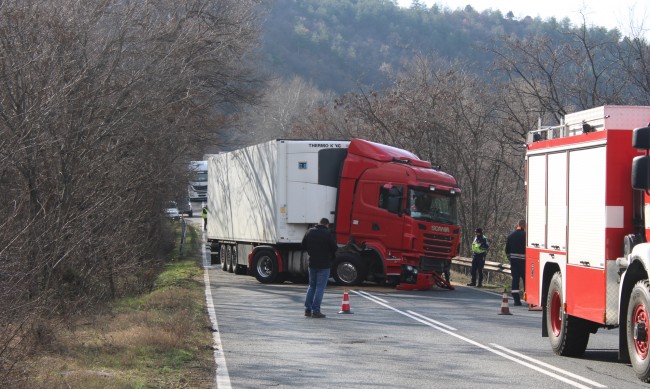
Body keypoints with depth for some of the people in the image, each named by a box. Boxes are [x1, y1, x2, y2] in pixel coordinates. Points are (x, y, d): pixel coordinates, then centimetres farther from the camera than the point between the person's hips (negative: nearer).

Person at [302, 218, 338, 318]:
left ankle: (307, 309, 13)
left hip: (312, 263, 6)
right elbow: (334, 248, -11)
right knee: (320, 287, -3)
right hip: (324, 265, -5)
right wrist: (331, 257, 9)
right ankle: (315, 311, -7)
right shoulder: (328, 233, -13)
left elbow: (303, 246, 12)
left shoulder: (310, 232, 4)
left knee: (311, 286, 16)